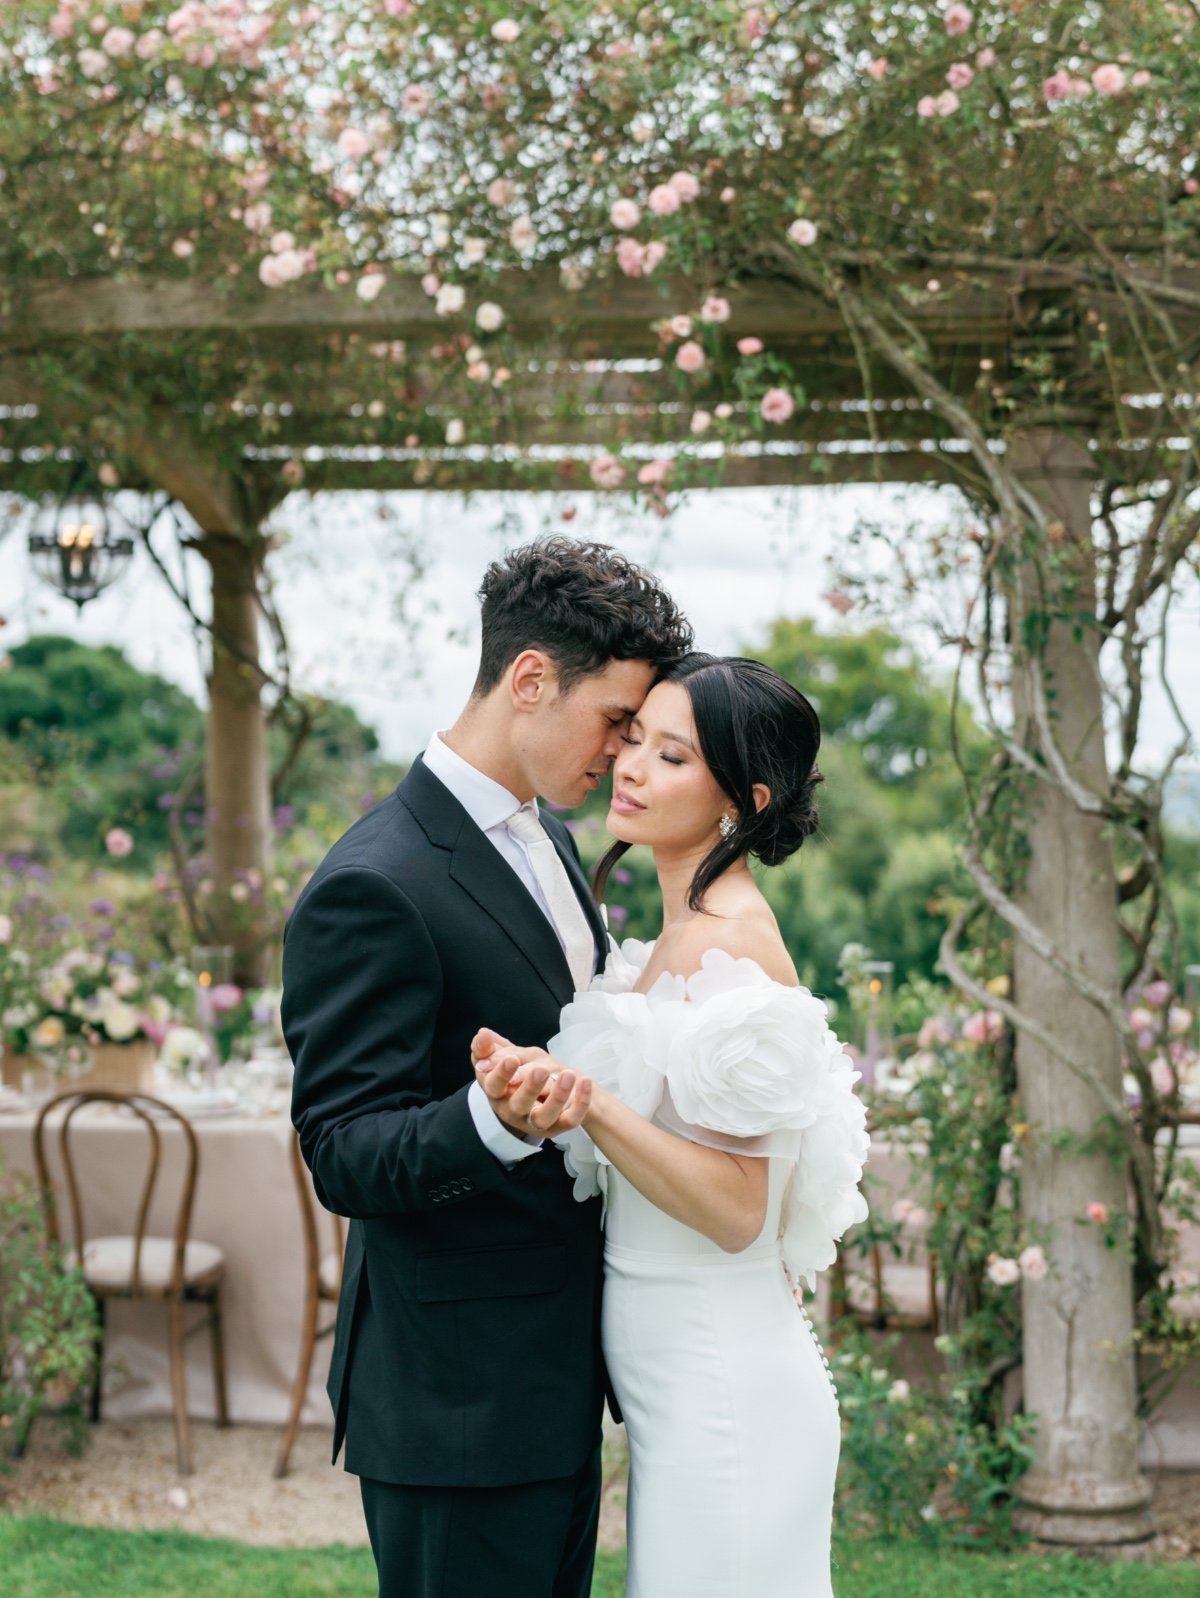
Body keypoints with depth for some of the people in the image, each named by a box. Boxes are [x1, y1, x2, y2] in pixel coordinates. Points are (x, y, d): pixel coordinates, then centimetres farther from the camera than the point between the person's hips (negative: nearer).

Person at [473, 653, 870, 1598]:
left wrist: (591, 1103, -30)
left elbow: (736, 1210, -22)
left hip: (717, 1391, -9)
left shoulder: (728, 945, -19)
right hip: (684, 1382, 9)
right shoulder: (687, 934, 10)